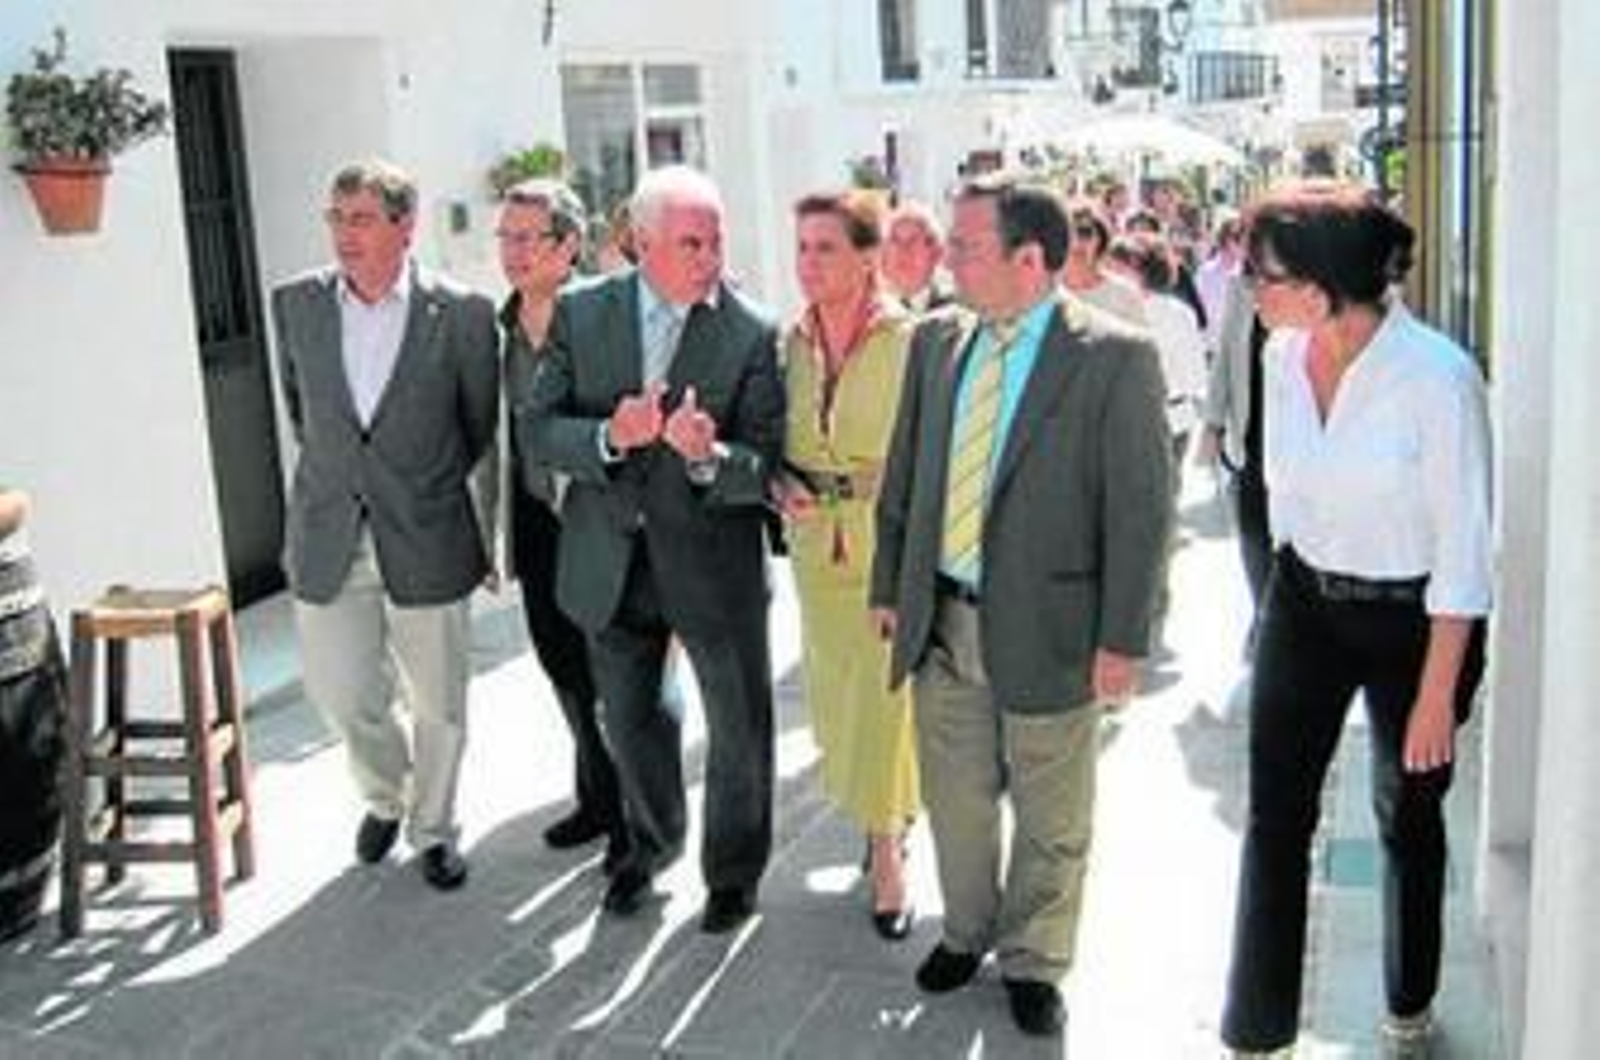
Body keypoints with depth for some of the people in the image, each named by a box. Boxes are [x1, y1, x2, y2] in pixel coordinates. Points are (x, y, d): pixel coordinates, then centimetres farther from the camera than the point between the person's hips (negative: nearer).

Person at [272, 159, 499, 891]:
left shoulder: (462, 313, -10)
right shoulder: (296, 304, 0)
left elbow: (483, 424, 3)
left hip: (427, 541, -2)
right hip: (328, 537, 2)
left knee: (438, 703, 10)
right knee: (340, 695, 8)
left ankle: (432, 828, 33)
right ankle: (384, 795, 38)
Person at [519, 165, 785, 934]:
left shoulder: (752, 334, -13)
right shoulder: (582, 314, -5)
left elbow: (768, 467, -15)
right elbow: (535, 429, -6)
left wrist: (710, 458, -36)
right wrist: (608, 437, -25)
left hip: (712, 559, -2)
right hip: (611, 559, 3)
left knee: (738, 725, 12)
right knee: (627, 718, 21)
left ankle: (734, 869, 37)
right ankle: (651, 840, 48)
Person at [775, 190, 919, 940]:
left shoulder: (908, 340, -14)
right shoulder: (791, 340, 2)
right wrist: (781, 481, -7)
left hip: (892, 545, -5)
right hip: (817, 544, 5)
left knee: (885, 693, 1)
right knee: (836, 689, 16)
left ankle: (887, 849, 19)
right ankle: (889, 813, 39)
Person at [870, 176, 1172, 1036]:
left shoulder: (1115, 357, -12)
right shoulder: (937, 340, 4)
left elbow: (1140, 509, -12)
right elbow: (903, 475, 11)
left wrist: (1123, 639, -13)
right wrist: (890, 587, 11)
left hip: (1047, 628, -4)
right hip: (941, 622, 5)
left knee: (1050, 819, 12)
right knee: (955, 799, 19)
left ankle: (1032, 963, 34)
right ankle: (966, 931, 43)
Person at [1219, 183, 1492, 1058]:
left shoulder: (1438, 379, -23)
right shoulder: (1284, 356, -6)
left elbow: (1463, 551, -19)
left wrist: (1438, 695, -17)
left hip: (1412, 618, -4)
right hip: (1305, 602, 4)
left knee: (1408, 819, 15)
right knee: (1275, 815, 3)